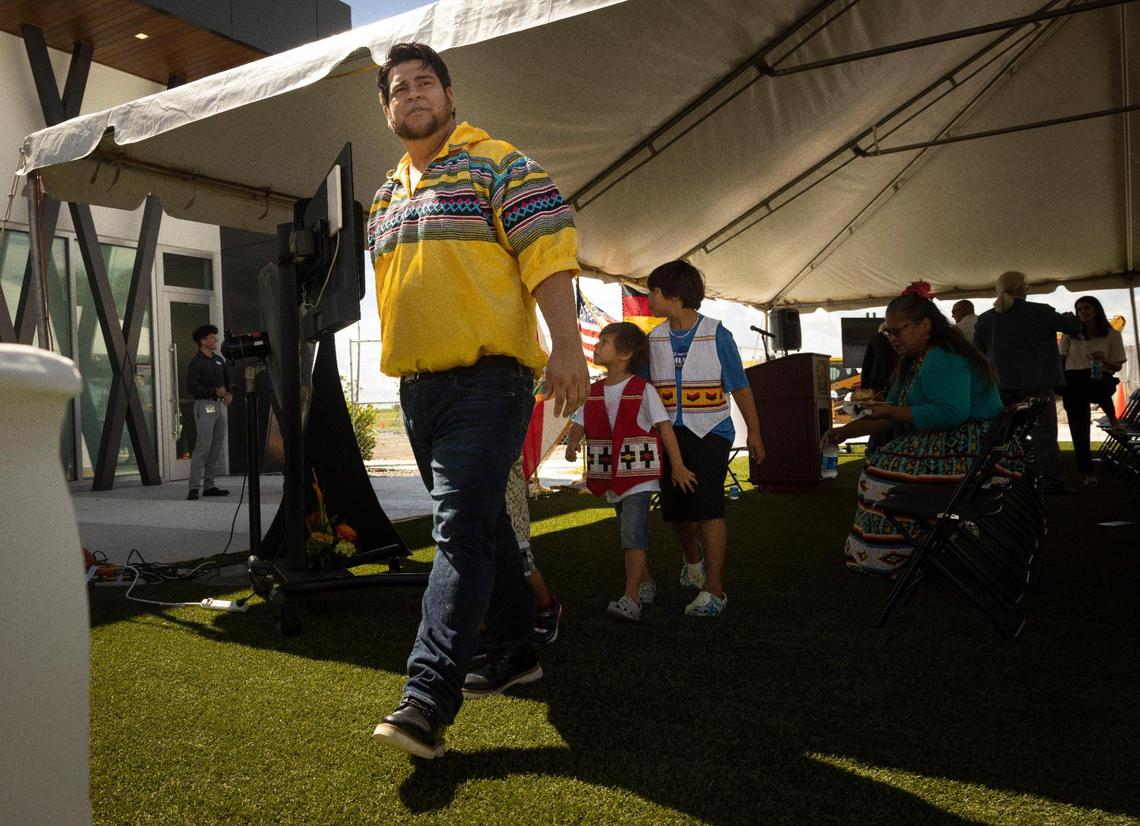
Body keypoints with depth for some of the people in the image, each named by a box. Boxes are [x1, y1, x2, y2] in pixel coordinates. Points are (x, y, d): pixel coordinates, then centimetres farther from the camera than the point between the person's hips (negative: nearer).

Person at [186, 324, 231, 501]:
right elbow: (192, 387, -14)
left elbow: (227, 381, 22)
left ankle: (210, 486, 13)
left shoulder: (219, 360, 17)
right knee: (203, 447, -12)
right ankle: (194, 487, -11)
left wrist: (229, 394, 1)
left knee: (216, 448, 7)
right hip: (205, 406, -8)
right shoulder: (196, 363, -6)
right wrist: (215, 392, -20)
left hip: (220, 405, 8)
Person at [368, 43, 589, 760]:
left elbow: (548, 253, -11)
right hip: (418, 383, 8)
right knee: (483, 522, 14)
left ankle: (430, 696, -16)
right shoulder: (387, 196, 22)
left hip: (486, 377, -8)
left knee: (463, 529, -14)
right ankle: (515, 649, 28)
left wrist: (566, 345, -22)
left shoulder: (496, 163, 0)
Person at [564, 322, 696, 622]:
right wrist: (572, 444, -20)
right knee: (632, 533, 18)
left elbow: (664, 426, -8)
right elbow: (579, 423, 3)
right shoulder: (593, 392, 7)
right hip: (610, 476, 7)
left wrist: (677, 466, -9)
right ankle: (647, 584, 35)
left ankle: (631, 599, -20)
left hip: (639, 475, -6)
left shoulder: (642, 390, -9)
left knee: (632, 532, -17)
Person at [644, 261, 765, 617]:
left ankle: (713, 590, -7)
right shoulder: (654, 339, 5)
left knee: (708, 506, -14)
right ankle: (693, 558, 41)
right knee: (675, 509, 10)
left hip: (710, 431, -4)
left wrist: (754, 433, 0)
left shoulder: (716, 334, -7)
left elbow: (739, 387, -2)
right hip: (670, 433, 5)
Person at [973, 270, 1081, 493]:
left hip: (1001, 385, 3)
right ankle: (1051, 481, -4)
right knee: (1043, 432, 0)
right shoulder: (1041, 312, -6)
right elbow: (1075, 327, 3)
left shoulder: (984, 319, 3)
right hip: (1036, 382, -3)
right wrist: (1069, 316, 24)